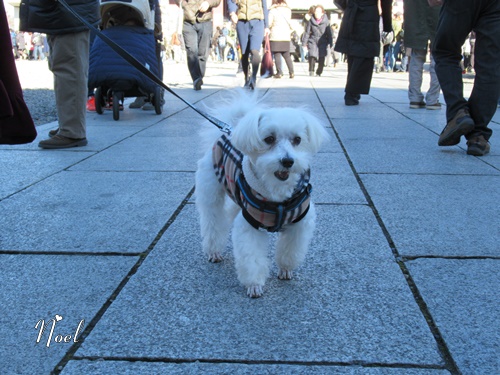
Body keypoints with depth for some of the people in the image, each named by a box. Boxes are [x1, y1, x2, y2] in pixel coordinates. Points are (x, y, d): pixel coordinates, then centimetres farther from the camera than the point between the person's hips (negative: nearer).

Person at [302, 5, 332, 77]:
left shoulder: (326, 22, -2)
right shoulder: (311, 21, 0)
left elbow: (329, 33, 3)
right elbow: (307, 32, 6)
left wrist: (330, 43, 0)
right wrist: (304, 43, 4)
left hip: (323, 42, 0)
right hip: (313, 41, 0)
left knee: (321, 59, -3)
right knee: (312, 56, -16)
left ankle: (319, 73, 15)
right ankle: (311, 71, 4)